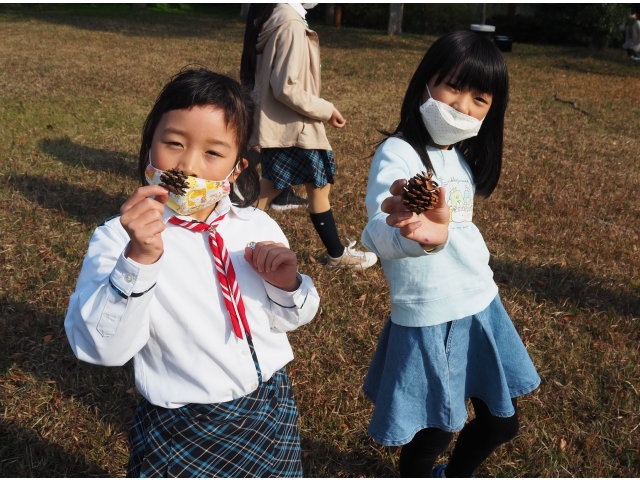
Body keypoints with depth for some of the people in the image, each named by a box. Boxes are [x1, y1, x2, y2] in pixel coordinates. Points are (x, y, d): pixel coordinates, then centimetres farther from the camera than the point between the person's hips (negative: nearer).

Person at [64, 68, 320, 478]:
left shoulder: (258, 226, -4)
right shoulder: (119, 238, -15)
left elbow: (288, 319, 6)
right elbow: (102, 349, -24)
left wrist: (288, 285, -15)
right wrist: (138, 259, -36)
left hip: (273, 409, 4)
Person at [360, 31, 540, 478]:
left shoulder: (463, 157, 8)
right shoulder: (398, 154, -19)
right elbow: (382, 231, -39)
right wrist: (420, 235, -59)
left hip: (482, 306, 8)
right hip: (429, 319, -8)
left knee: (501, 422, 19)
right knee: (433, 435, 7)